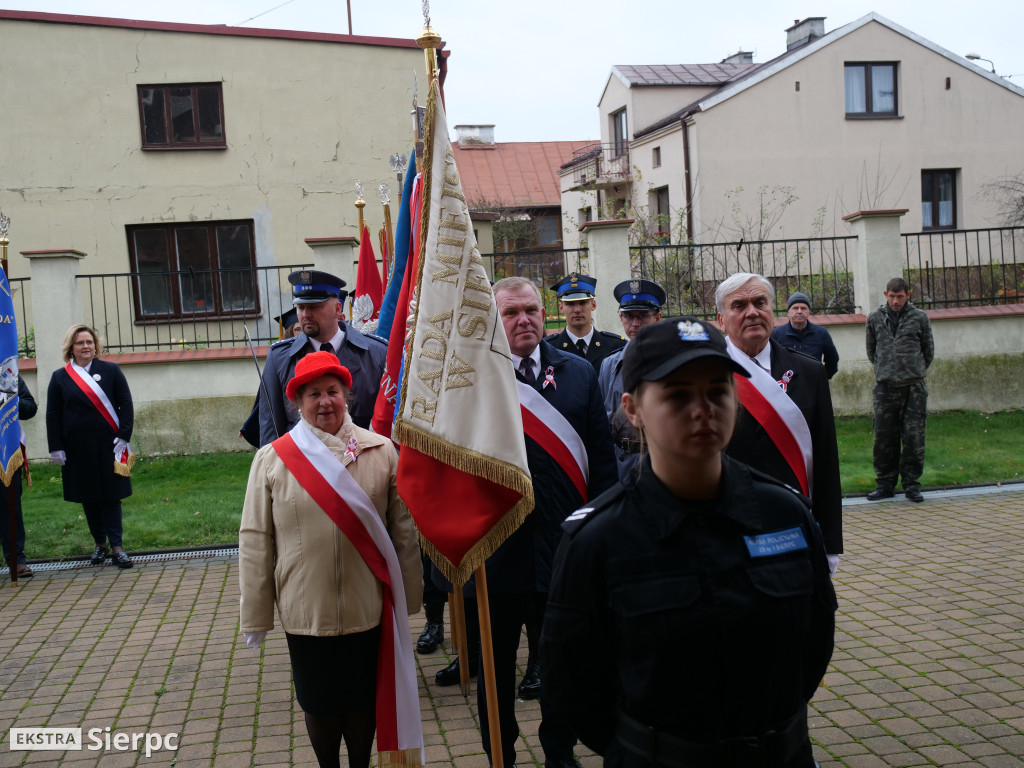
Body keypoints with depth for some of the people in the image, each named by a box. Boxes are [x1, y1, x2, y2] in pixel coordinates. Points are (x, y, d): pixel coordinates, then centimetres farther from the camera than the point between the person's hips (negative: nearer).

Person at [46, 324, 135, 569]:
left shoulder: (110, 371, 3)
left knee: (111, 496, 0)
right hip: (77, 448, 1)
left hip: (107, 446, -1)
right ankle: (99, 543, 22)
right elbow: (52, 415, 4)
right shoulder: (59, 378, 5)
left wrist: (123, 437, -7)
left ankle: (116, 547, 2)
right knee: (88, 498, 9)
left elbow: (126, 405, 1)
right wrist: (56, 448, -2)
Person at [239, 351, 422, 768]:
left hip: (368, 609, 1)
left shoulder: (382, 452, -2)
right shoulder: (272, 460, -5)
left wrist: (407, 598, 5)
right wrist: (255, 616, 0)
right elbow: (255, 541, -1)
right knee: (319, 704, 15)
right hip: (305, 613, 0)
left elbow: (404, 530, 3)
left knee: (363, 702, 16)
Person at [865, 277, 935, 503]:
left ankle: (911, 483, 9)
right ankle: (885, 483, 13)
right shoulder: (875, 318, 8)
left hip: (914, 387, -1)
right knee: (884, 436, 2)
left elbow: (928, 351, 14)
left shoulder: (919, 318, 4)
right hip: (885, 387, 1)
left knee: (914, 437, -1)